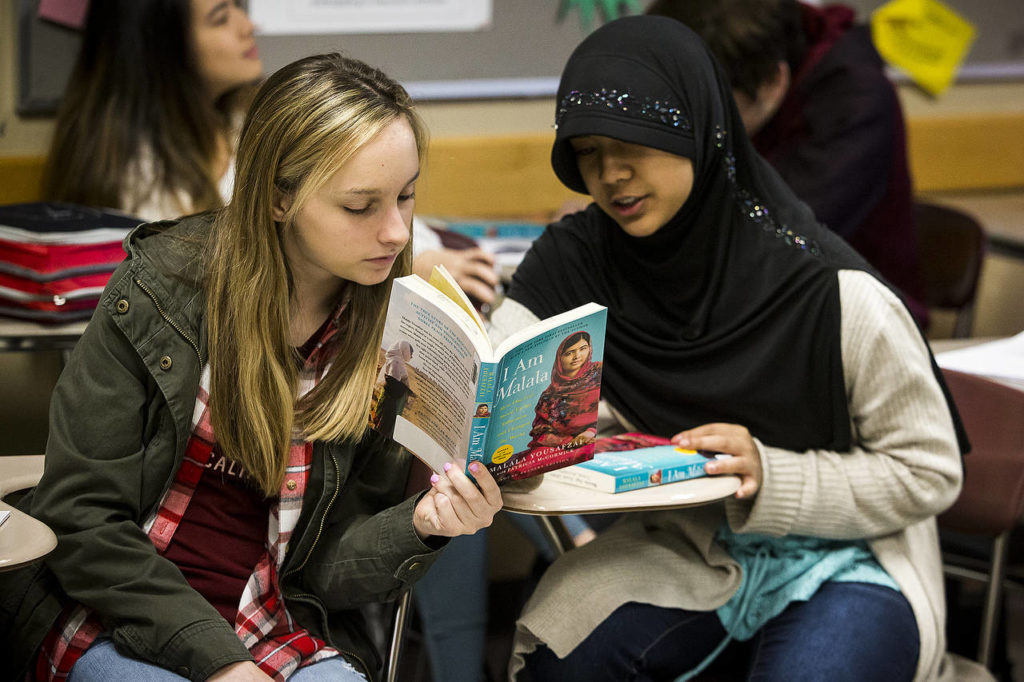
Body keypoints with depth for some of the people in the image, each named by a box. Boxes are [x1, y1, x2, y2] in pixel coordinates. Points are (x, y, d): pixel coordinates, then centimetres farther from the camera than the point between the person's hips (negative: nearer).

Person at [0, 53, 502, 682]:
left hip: (284, 631, 3)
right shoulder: (160, 289, -9)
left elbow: (321, 570, -1)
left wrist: (419, 527, -22)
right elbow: (80, 515, -9)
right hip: (123, 622, -2)